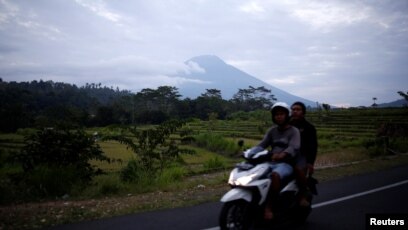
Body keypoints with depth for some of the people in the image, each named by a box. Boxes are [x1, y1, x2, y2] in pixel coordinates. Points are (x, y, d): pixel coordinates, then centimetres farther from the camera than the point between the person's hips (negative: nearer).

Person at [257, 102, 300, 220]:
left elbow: (293, 148, -20)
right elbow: (262, 144, 5)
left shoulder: (294, 131, -1)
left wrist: (281, 155, -41)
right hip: (271, 163, 6)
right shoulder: (272, 130, 16)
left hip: (286, 164, -5)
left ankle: (269, 207, -31)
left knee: (275, 175, -37)